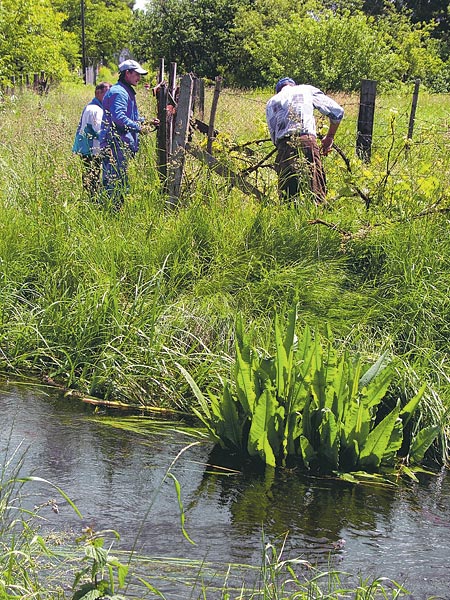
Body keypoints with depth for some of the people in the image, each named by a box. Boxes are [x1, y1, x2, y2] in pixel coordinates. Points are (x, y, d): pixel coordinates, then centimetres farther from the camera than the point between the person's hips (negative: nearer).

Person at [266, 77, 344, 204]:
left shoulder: (271, 103, 28)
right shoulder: (307, 90, 22)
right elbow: (337, 111, 19)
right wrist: (329, 137, 30)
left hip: (283, 146, 2)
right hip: (307, 141, -2)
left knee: (288, 196, 1)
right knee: (317, 193, -8)